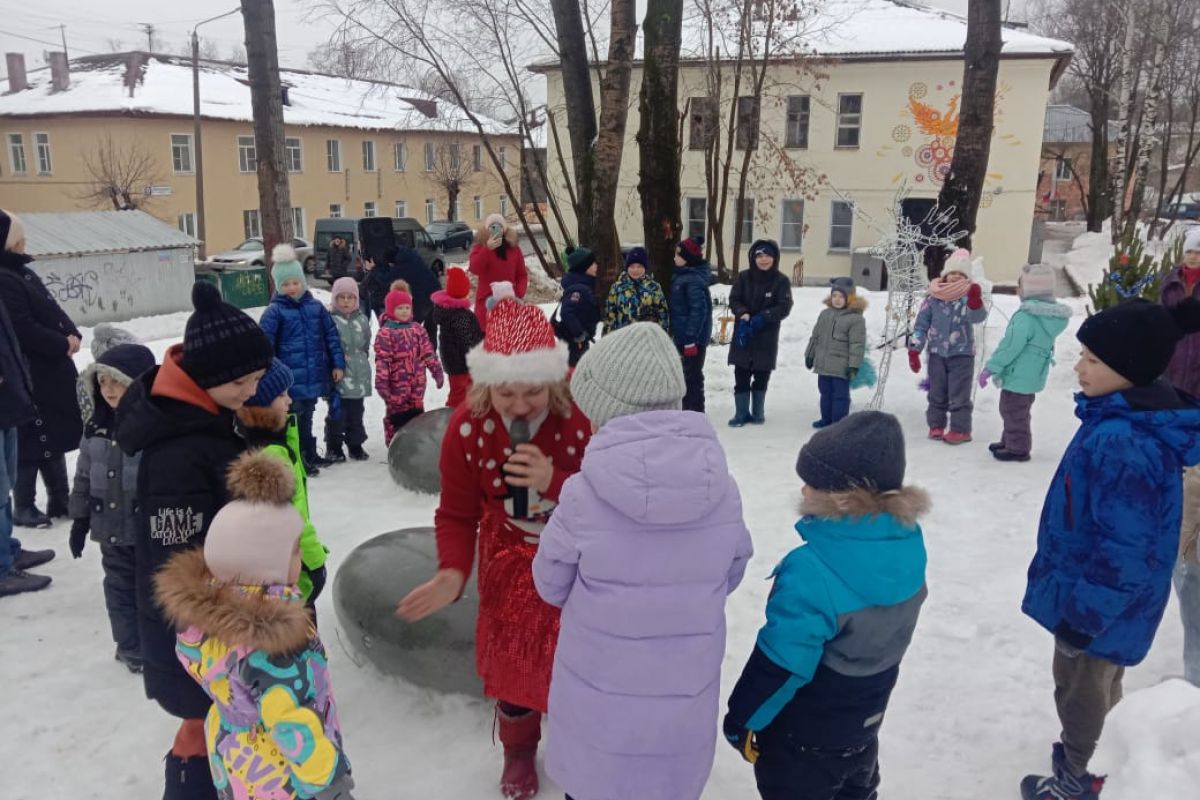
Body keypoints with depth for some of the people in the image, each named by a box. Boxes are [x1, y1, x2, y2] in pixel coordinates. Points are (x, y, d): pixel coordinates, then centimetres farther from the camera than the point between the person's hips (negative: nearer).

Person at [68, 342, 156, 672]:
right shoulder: (96, 427, 2)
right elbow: (84, 476, 11)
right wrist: (80, 518, 11)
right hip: (112, 531, 6)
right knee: (120, 588, 16)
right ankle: (132, 648, 30)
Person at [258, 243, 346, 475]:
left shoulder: (315, 307, 6)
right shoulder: (275, 311, -7)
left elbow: (331, 335, 10)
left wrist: (337, 363, 7)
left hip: (314, 376, 4)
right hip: (291, 378, -4)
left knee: (307, 416, 18)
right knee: (295, 418, 3)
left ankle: (310, 455, 31)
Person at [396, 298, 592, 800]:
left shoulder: (586, 413, -28)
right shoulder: (467, 425, -21)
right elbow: (457, 513, -12)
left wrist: (554, 481, -41)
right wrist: (453, 572, -30)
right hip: (510, 564, 1)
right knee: (512, 662, 12)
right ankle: (518, 750, 44)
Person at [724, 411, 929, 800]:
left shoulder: (813, 571, -36)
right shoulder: (908, 544, -13)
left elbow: (781, 664, -28)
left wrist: (741, 719, -11)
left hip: (804, 733, -6)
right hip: (865, 720, 7)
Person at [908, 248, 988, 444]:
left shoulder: (968, 296, -5)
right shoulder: (933, 297, 0)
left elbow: (978, 316, -24)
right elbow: (921, 325, 4)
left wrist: (975, 301, -44)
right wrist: (914, 350, -1)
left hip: (962, 353, -2)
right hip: (937, 352, 3)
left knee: (959, 394, 0)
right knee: (937, 393, 11)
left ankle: (960, 430, 8)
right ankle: (936, 425, 22)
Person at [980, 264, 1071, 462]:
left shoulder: (1026, 316, -26)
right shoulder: (1053, 316, 4)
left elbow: (1010, 346, -25)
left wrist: (990, 368, -16)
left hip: (1018, 375, -9)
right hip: (1032, 376, 9)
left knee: (1013, 412, 5)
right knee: (1018, 412, 23)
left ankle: (1017, 448, 14)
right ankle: (1009, 441, 36)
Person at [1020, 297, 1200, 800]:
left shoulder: (1125, 443, -33)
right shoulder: (1127, 419, -1)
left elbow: (1125, 547, -30)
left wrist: (1084, 615, -21)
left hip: (1100, 602, -9)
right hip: (1103, 593, 9)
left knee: (1080, 685, 12)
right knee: (1092, 682, 25)